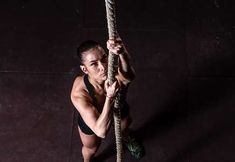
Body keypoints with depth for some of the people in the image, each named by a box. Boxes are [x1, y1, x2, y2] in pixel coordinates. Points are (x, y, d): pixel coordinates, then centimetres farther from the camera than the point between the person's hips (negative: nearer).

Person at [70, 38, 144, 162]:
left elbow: (129, 75, -69)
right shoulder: (79, 94, -45)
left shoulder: (119, 74, -42)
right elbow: (101, 131, -49)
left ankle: (126, 139, 74)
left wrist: (122, 53, -90)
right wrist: (110, 97, -60)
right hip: (91, 119, -2)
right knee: (91, 149, 28)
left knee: (124, 127, 36)